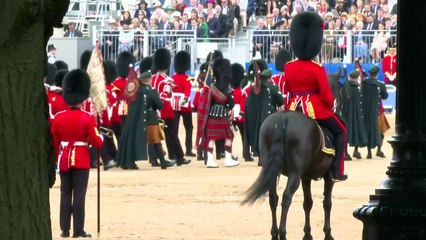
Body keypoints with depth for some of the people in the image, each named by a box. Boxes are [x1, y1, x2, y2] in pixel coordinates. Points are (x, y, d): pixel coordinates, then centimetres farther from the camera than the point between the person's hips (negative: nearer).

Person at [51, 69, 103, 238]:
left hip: (64, 160, 4)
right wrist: (101, 138, 11)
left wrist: (57, 158, 20)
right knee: (79, 194, -2)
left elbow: (54, 143, 7)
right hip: (81, 160, -4)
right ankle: (78, 230, -4)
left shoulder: (58, 117, 0)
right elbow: (96, 142, -11)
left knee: (65, 194, 9)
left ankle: (65, 229, 9)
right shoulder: (87, 118, -12)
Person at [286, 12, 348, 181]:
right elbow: (326, 95, -11)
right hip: (315, 108, -5)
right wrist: (331, 106, 9)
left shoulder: (289, 67, 1)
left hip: (294, 108, 5)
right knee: (340, 131, 13)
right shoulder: (317, 69, -14)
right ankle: (337, 171, 5)